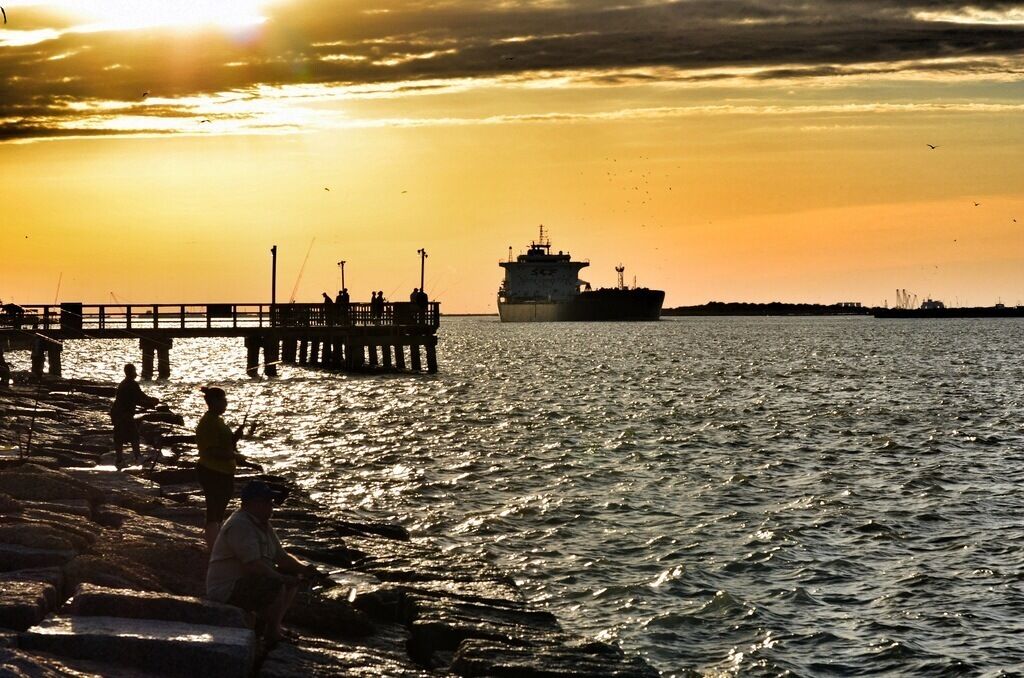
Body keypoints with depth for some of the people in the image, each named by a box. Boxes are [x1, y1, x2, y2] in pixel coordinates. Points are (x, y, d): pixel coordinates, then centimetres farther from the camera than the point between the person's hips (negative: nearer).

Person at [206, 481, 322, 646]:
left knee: (293, 576, 10)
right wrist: (282, 578, -22)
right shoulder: (240, 525, -21)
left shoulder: (264, 525, 12)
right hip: (227, 592, -11)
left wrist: (303, 568, -5)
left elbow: (280, 556, 13)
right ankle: (272, 636, -10)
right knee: (277, 587, -29)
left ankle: (261, 626, 8)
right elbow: (254, 565, -29)